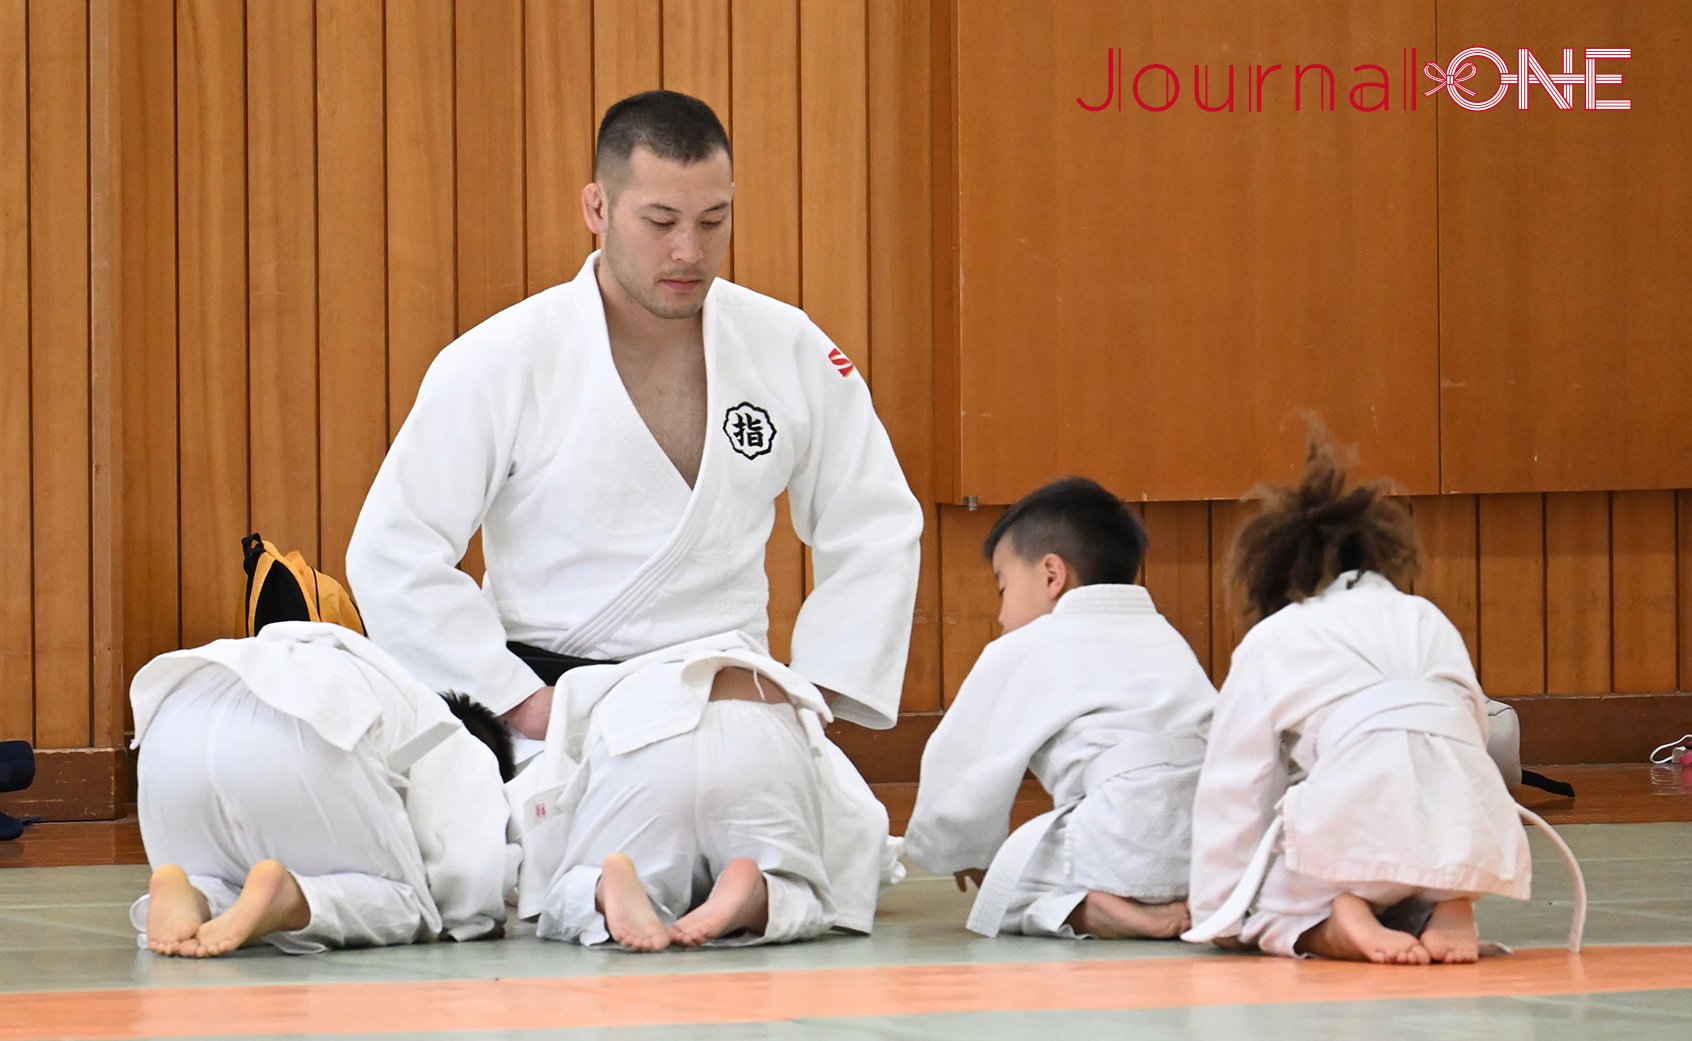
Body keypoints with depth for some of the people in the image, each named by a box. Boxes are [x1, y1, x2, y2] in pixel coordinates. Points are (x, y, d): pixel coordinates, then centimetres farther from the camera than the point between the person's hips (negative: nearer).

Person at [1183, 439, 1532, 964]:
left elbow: (1234, 788, 18)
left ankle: (1330, 926, -10)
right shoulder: (1428, 619, 30)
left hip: (1360, 810, -4)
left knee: (1274, 907, 22)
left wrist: (1221, 914, 26)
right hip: (1469, 817, 4)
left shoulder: (1270, 641, 19)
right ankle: (1447, 910, 1)